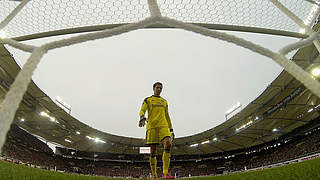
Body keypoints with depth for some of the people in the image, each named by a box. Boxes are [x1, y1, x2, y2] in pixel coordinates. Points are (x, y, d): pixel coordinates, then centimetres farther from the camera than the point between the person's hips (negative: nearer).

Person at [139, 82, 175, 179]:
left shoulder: (164, 101, 25)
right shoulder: (147, 100, 14)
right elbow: (142, 111, -2)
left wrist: (171, 129, 20)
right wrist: (142, 118, -25)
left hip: (163, 125, 2)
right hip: (151, 126, -2)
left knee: (168, 144, -22)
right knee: (153, 151, -3)